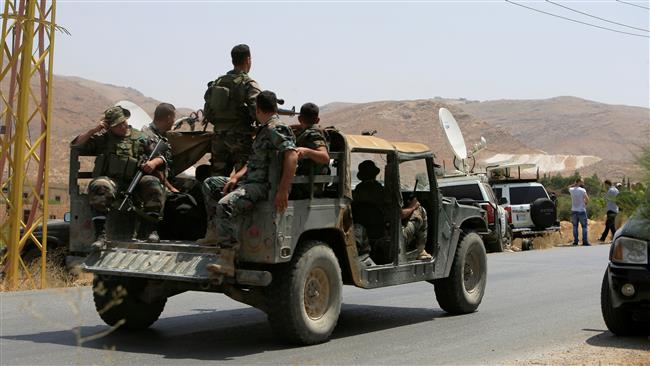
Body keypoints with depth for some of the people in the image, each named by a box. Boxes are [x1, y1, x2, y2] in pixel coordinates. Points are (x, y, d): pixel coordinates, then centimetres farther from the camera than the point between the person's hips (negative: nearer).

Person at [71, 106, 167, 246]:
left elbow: (161, 157, 19)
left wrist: (154, 162, -5)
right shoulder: (102, 137, 20)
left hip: (134, 181, 1)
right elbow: (76, 145, 14)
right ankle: (100, 233, -37)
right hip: (110, 179, -1)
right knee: (99, 186, -37)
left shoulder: (141, 138, 22)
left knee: (153, 183, -30)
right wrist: (93, 130, 3)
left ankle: (148, 229, -25)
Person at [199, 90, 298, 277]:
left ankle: (227, 262, -38)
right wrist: (236, 177, 10)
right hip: (250, 180, 11)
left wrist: (283, 191, -32)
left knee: (225, 205, -34)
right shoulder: (263, 130, 20)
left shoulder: (276, 129, -13)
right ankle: (214, 232, 16)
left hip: (263, 185, -11)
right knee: (209, 184, 22)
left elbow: (292, 156, -27)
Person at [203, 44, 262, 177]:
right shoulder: (249, 84, -8)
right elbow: (256, 111, -20)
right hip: (241, 138, -6)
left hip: (218, 138, 6)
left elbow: (208, 113, 12)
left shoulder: (217, 83, 11)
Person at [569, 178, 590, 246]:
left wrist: (575, 184, 13)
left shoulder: (572, 190, 1)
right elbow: (587, 199, -12)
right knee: (584, 226, 3)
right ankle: (585, 241, -3)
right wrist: (585, 203, 8)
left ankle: (575, 241, 6)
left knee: (575, 226, 10)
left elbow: (569, 187, 25)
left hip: (574, 211, 4)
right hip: (582, 211, -3)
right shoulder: (582, 190, -10)